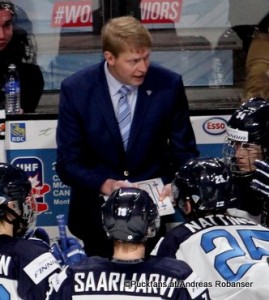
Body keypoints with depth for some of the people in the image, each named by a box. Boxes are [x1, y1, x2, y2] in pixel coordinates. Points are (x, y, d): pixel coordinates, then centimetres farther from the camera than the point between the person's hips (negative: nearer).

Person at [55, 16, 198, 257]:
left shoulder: (169, 85, -9)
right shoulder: (75, 90, -11)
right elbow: (68, 163, -9)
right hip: (97, 210, 0)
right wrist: (103, 184, -27)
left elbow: (185, 151, -1)